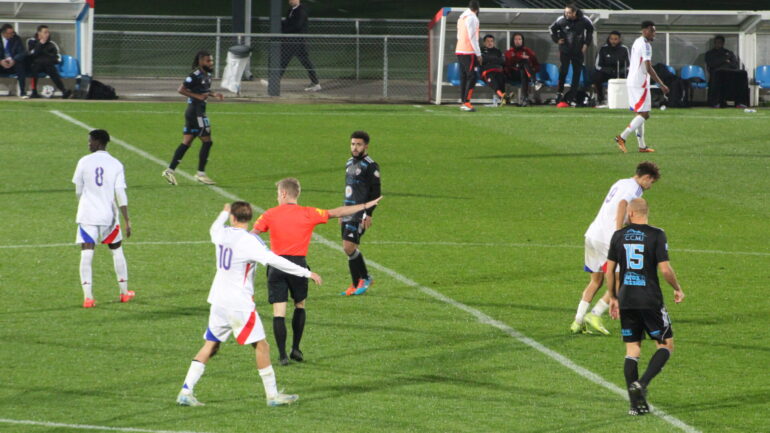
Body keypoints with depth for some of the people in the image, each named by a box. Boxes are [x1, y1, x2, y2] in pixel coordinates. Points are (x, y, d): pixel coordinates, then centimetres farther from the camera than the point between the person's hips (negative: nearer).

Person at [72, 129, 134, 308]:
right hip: (108, 216, 2)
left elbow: (78, 191, 5)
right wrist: (127, 221, -5)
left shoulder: (84, 162, -3)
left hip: (87, 215, -2)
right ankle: (124, 292, 28)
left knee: (86, 255, -4)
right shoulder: (116, 165, -1)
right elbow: (120, 194, -7)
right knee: (117, 251, 20)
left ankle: (88, 296, -15)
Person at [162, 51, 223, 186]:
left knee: (186, 143, 8)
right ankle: (201, 174, 2)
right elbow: (181, 89, -19)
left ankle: (170, 170, 9)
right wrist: (197, 96, -23)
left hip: (199, 112, 9)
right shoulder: (196, 75, -16)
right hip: (195, 112, -9)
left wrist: (213, 94, 11)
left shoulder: (207, 75, 12)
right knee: (207, 141, -4)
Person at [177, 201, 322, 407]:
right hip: (240, 304, -7)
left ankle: (186, 391, 6)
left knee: (210, 346, 12)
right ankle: (272, 395, 4)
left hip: (218, 301, 7)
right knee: (261, 346, 2)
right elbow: (274, 260, -25)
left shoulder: (223, 234, 4)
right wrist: (306, 273, -21)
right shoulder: (249, 241, -17)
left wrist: (224, 213, 51)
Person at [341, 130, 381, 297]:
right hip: (348, 213, 8)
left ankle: (365, 278, 3)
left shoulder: (370, 166, -10)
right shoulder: (350, 163, 16)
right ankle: (357, 284, 16)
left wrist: (369, 214, -18)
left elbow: (375, 192, -12)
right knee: (348, 248, 8)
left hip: (360, 214, -8)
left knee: (349, 247, -14)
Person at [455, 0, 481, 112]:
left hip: (459, 51, 8)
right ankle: (466, 103, -14)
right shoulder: (472, 18, -11)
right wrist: (478, 53, -12)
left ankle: (462, 102, 11)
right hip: (469, 52, -8)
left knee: (463, 77, 11)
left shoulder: (461, 18, 14)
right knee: (472, 77, -7)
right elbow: (472, 37, -16)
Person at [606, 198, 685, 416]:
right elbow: (665, 269, -11)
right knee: (666, 345, 10)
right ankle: (642, 383, -11)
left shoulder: (618, 236, 4)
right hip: (651, 300, -4)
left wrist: (613, 297, 19)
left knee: (632, 350, 9)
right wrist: (678, 289, 7)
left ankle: (636, 403, 4)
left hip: (626, 300, 4)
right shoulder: (656, 235, -7)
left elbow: (609, 269, 7)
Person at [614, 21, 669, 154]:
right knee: (644, 114, -8)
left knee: (640, 114, 13)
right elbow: (648, 68, -20)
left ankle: (642, 146, 13)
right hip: (640, 83, -10)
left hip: (631, 82, 10)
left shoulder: (637, 42, 16)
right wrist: (661, 84, -19)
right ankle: (622, 137, -13)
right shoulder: (645, 45, -14)